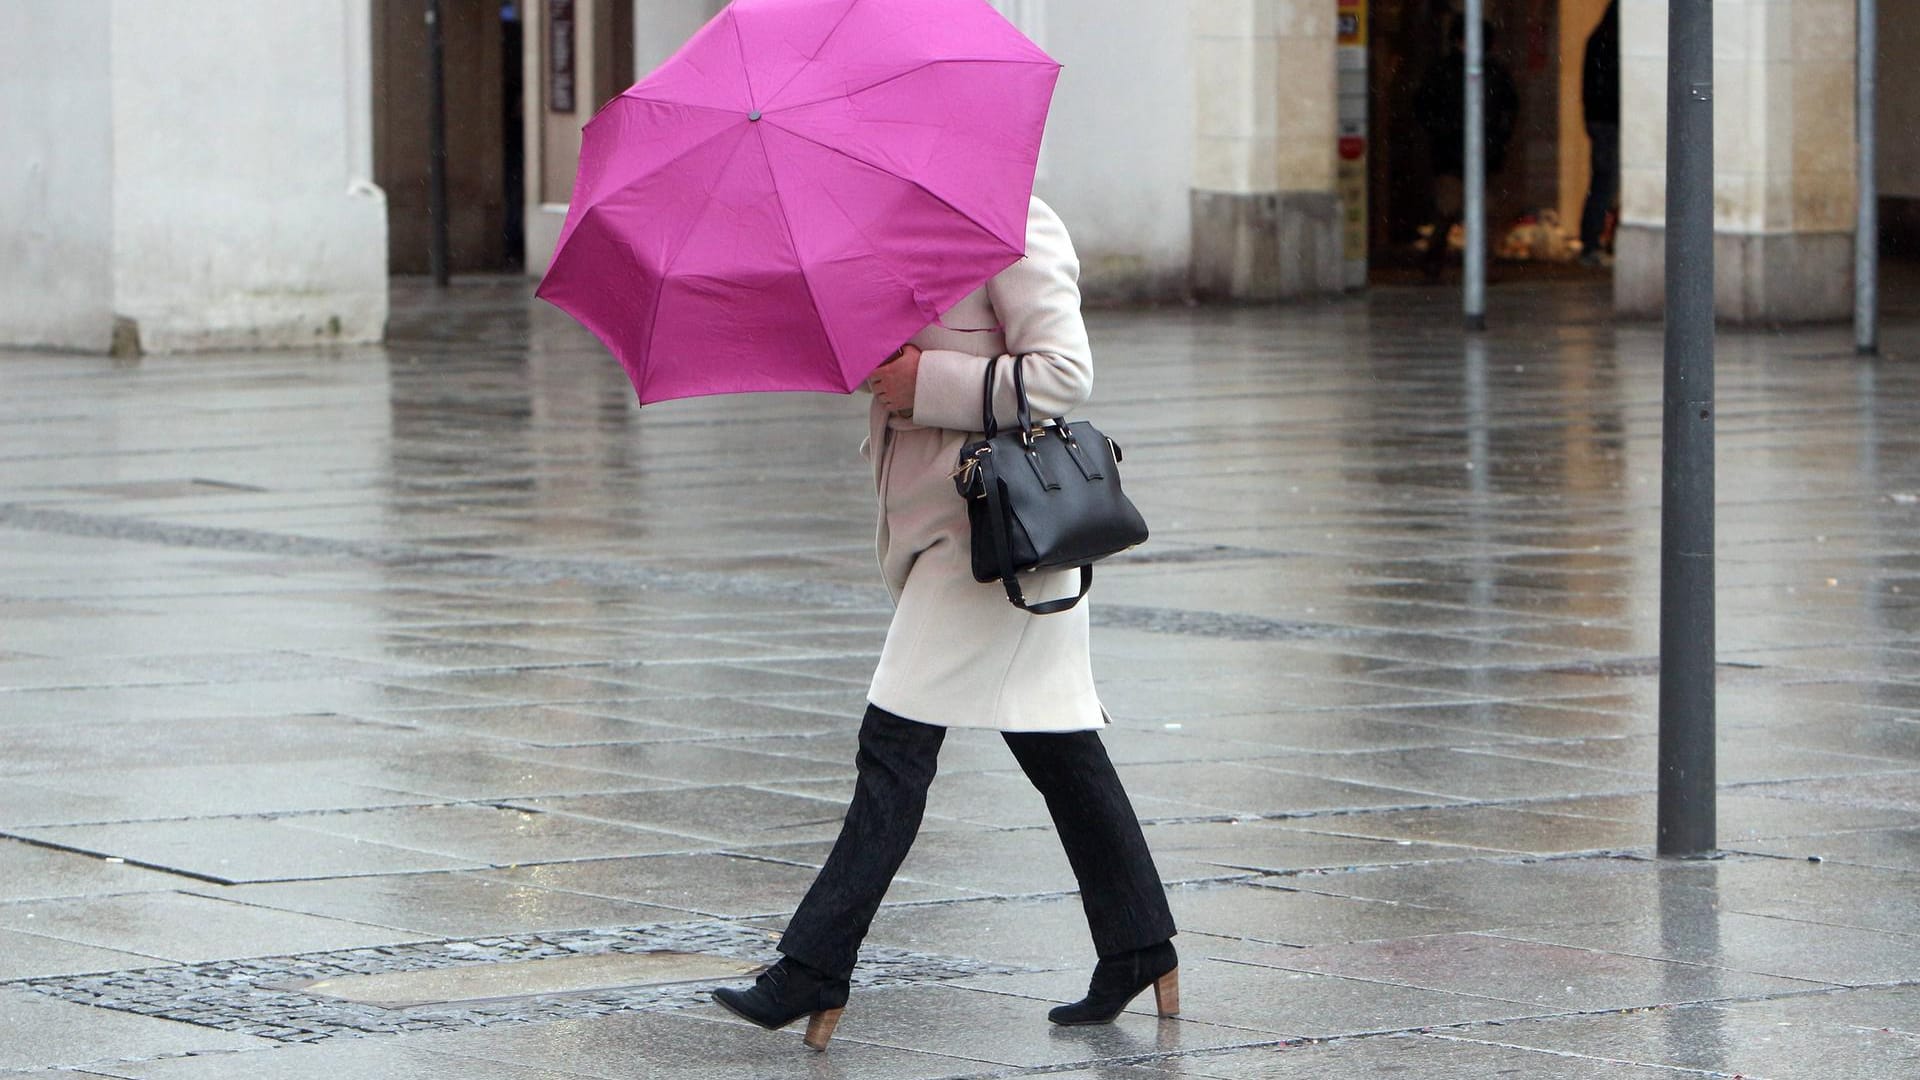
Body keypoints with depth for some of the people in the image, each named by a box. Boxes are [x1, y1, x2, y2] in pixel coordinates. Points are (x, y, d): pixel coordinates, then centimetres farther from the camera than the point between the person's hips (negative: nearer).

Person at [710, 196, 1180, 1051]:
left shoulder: (1012, 229, -12)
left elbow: (1063, 374, -19)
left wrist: (926, 383, -21)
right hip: (937, 523, 10)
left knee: (898, 739, -11)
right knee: (1054, 743, 13)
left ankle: (814, 971, -11)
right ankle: (1141, 950, 19)